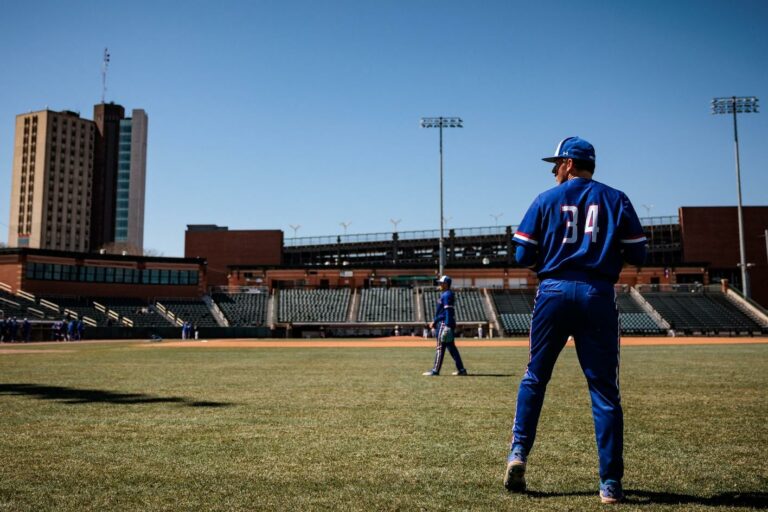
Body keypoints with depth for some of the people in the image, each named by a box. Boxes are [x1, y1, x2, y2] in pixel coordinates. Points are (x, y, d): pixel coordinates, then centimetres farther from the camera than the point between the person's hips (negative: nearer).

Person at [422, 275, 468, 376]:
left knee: (440, 347, -6)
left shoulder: (447, 295, -13)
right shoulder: (444, 294, 18)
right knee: (451, 347, 11)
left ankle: (435, 371, -3)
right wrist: (434, 322, 25)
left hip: (445, 324, -10)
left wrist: (447, 326, -25)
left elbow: (448, 312, -20)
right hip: (443, 323, 10)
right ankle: (461, 369, 13)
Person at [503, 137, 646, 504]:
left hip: (554, 292, 0)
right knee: (604, 390, 4)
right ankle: (610, 484, 5)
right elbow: (637, 255, 5)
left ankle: (519, 453, 7)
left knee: (535, 378, 13)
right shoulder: (616, 199, 8)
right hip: (598, 296, 1)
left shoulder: (546, 200, 5)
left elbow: (523, 257, 2)